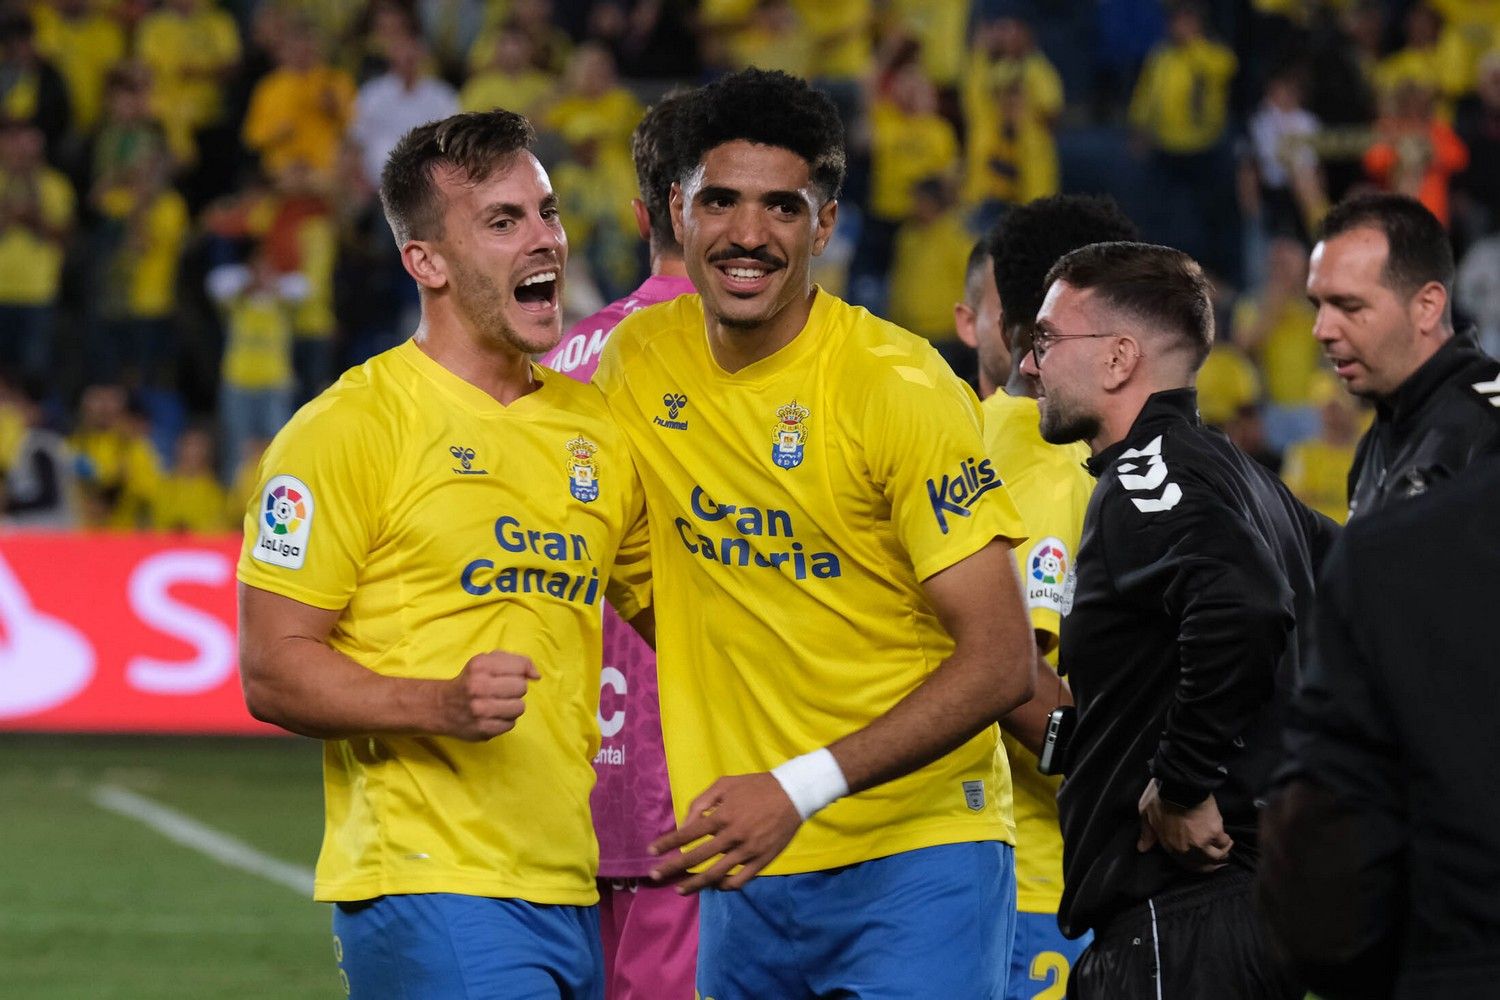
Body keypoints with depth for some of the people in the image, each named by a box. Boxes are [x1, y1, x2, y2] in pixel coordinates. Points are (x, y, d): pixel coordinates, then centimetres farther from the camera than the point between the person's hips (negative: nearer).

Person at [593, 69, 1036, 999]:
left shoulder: (898, 384, -13)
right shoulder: (639, 357, 3)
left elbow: (1002, 661, -14)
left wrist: (802, 787, -23)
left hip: (915, 860, -5)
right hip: (746, 868, 5)